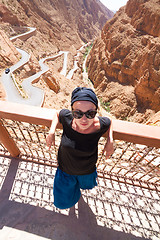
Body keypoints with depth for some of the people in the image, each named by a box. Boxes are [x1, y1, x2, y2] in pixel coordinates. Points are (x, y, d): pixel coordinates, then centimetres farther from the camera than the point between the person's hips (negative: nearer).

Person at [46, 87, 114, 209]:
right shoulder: (67, 117, -31)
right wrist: (51, 132, -20)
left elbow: (109, 121, -6)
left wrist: (110, 141, -21)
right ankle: (75, 188, 57)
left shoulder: (100, 125, -31)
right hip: (65, 168, 0)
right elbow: (58, 113, -6)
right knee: (63, 202, 24)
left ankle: (81, 183, 75)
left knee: (87, 184, 37)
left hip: (87, 170, 1)